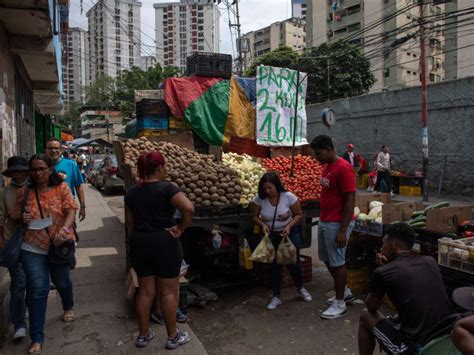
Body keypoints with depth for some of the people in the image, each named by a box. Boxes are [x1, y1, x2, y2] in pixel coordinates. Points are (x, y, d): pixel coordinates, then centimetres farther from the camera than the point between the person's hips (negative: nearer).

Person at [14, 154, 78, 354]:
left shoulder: (61, 188, -7)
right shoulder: (24, 192, -2)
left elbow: (71, 210, -15)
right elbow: (16, 217, 8)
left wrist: (65, 229, -33)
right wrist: (23, 218, -16)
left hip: (58, 245, 0)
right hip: (32, 248, 0)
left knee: (62, 282, 20)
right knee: (37, 290, -1)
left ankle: (68, 307, 53)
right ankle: (37, 338, 9)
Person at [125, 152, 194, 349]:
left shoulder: (132, 192, 6)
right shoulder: (167, 188, -13)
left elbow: (129, 223, 13)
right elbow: (189, 208, -28)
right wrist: (181, 228, -14)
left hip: (139, 244, 6)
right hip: (164, 243, -6)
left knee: (145, 290, 17)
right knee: (169, 291, 8)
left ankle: (143, 335, 29)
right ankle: (173, 337, 20)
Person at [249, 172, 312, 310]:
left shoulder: (288, 197, -18)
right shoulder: (259, 199, -14)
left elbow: (299, 215, -9)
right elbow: (254, 216, -2)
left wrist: (289, 226, -24)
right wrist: (262, 224, -21)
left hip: (289, 233, -1)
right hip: (271, 236, 1)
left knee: (293, 263, 8)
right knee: (274, 265, 4)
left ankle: (300, 288, 37)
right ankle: (276, 297, 18)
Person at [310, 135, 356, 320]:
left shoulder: (343, 168, -18)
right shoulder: (328, 167, 10)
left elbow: (350, 201, -20)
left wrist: (343, 231, -21)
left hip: (337, 224, -9)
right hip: (324, 221, 9)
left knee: (337, 262, 3)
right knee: (327, 259, 18)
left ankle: (340, 303, 18)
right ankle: (344, 292, 36)